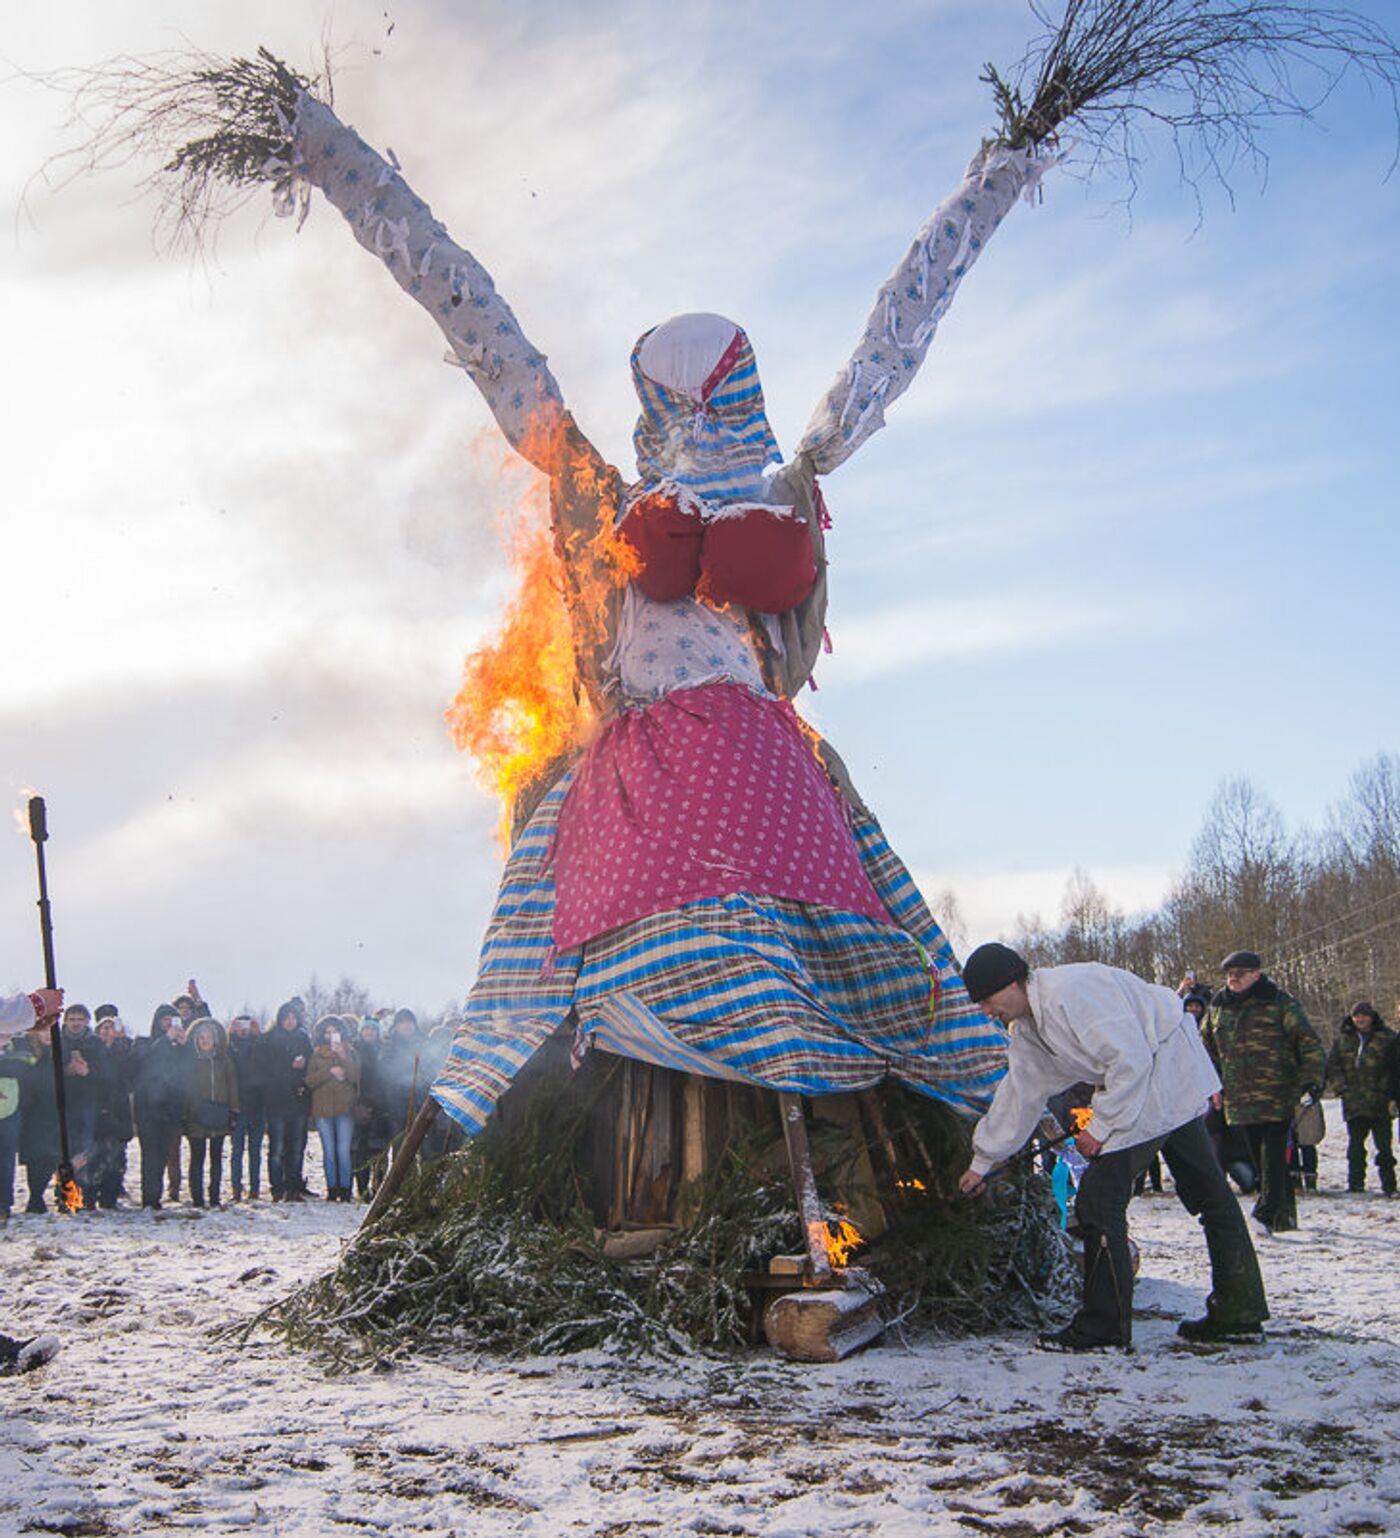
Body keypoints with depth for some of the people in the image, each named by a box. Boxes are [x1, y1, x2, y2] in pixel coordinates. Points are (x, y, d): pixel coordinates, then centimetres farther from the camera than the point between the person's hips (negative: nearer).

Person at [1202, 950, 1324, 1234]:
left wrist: (1311, 1082, -13)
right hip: (1240, 1099, 6)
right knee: (1259, 1156, 9)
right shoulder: (1217, 1007, 12)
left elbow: (1309, 1044, -4)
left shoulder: (1280, 1003, -3)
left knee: (1273, 1156, -12)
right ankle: (1283, 1214, 19)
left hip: (1278, 1096, -6)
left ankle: (1266, 1214, -15)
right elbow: (1207, 1047, 25)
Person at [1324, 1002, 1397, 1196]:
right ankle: (1355, 1182, 12)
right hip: (1353, 1102, 3)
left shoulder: (1387, 1038, 2)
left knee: (1384, 1145, -1)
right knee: (1355, 1144, 6)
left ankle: (1389, 1185, 5)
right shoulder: (1343, 1040, 12)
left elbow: (1394, 1069, -1)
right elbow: (1332, 1065, 13)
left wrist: (1391, 1095, -9)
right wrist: (1339, 1086, -1)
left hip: (1379, 1101, -3)